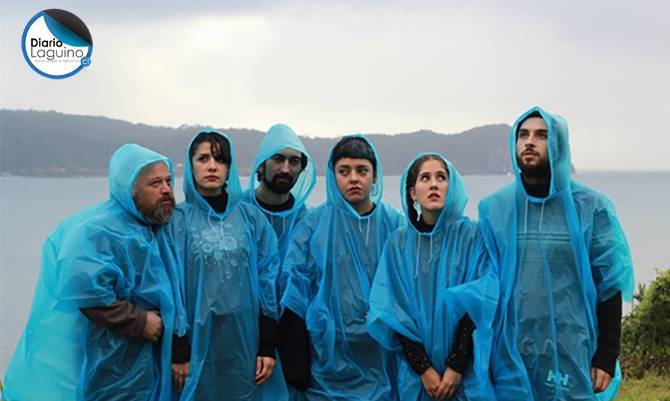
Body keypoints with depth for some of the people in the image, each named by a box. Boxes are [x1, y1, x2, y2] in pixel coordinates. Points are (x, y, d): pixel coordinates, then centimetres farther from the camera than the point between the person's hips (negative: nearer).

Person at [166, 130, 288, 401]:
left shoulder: (251, 218, 4)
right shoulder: (177, 220, -1)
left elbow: (268, 282, 3)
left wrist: (268, 346, -1)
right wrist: (178, 351, -6)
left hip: (246, 341, 2)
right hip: (198, 341, -1)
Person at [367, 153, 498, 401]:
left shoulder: (473, 236, -5)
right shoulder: (399, 242, 0)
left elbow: (478, 306, -8)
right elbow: (393, 311, -3)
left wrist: (456, 367, -14)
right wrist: (423, 369, -10)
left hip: (467, 373, -1)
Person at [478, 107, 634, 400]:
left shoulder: (590, 207, -1)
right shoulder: (493, 207, 4)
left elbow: (609, 285, 0)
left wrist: (607, 357, -3)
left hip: (572, 357, -1)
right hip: (510, 356, 1)